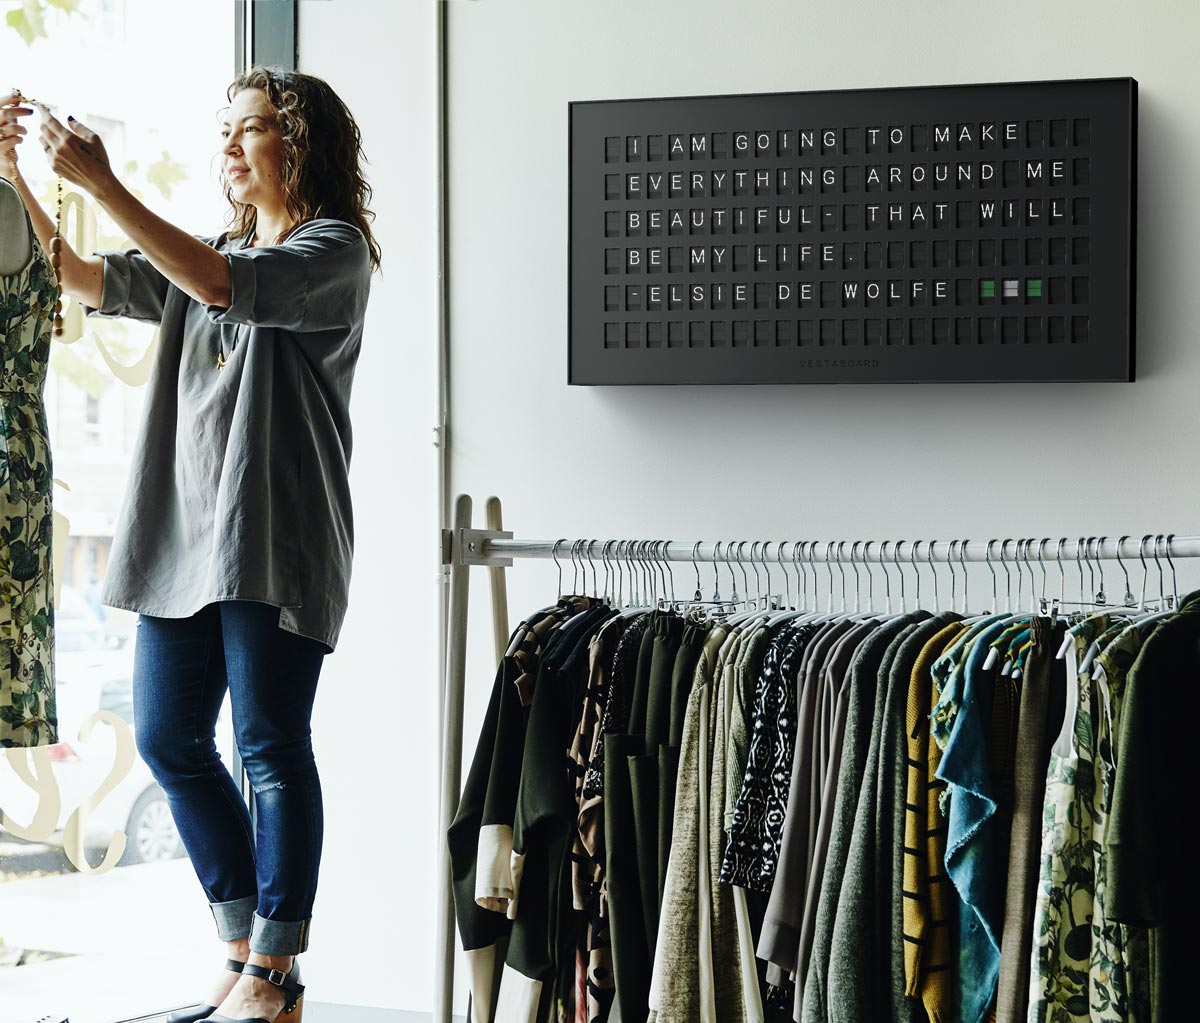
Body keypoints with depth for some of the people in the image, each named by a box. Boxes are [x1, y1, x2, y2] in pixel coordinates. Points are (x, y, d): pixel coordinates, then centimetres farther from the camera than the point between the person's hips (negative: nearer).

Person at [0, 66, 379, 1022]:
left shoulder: (334, 249, -3)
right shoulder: (207, 255, 21)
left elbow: (223, 286, -19)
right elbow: (80, 280, 15)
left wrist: (101, 183, -20)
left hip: (274, 540, -8)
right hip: (183, 535, 8)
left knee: (272, 749, -5)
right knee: (170, 741, 8)